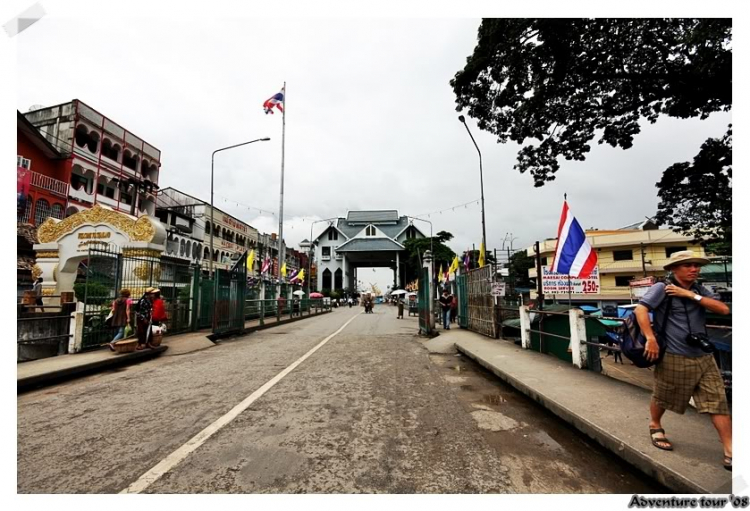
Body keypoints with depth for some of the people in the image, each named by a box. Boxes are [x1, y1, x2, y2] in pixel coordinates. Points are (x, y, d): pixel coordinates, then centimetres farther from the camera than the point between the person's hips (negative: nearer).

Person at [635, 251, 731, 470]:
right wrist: (651, 339, -25)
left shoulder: (699, 290, 9)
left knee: (718, 403, 4)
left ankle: (729, 451, 12)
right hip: (674, 358, -5)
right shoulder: (662, 288, -11)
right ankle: (655, 426, 38)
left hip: (704, 357, 5)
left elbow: (724, 309, -3)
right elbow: (640, 309, -20)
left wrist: (691, 295, -13)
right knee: (662, 398, 13)